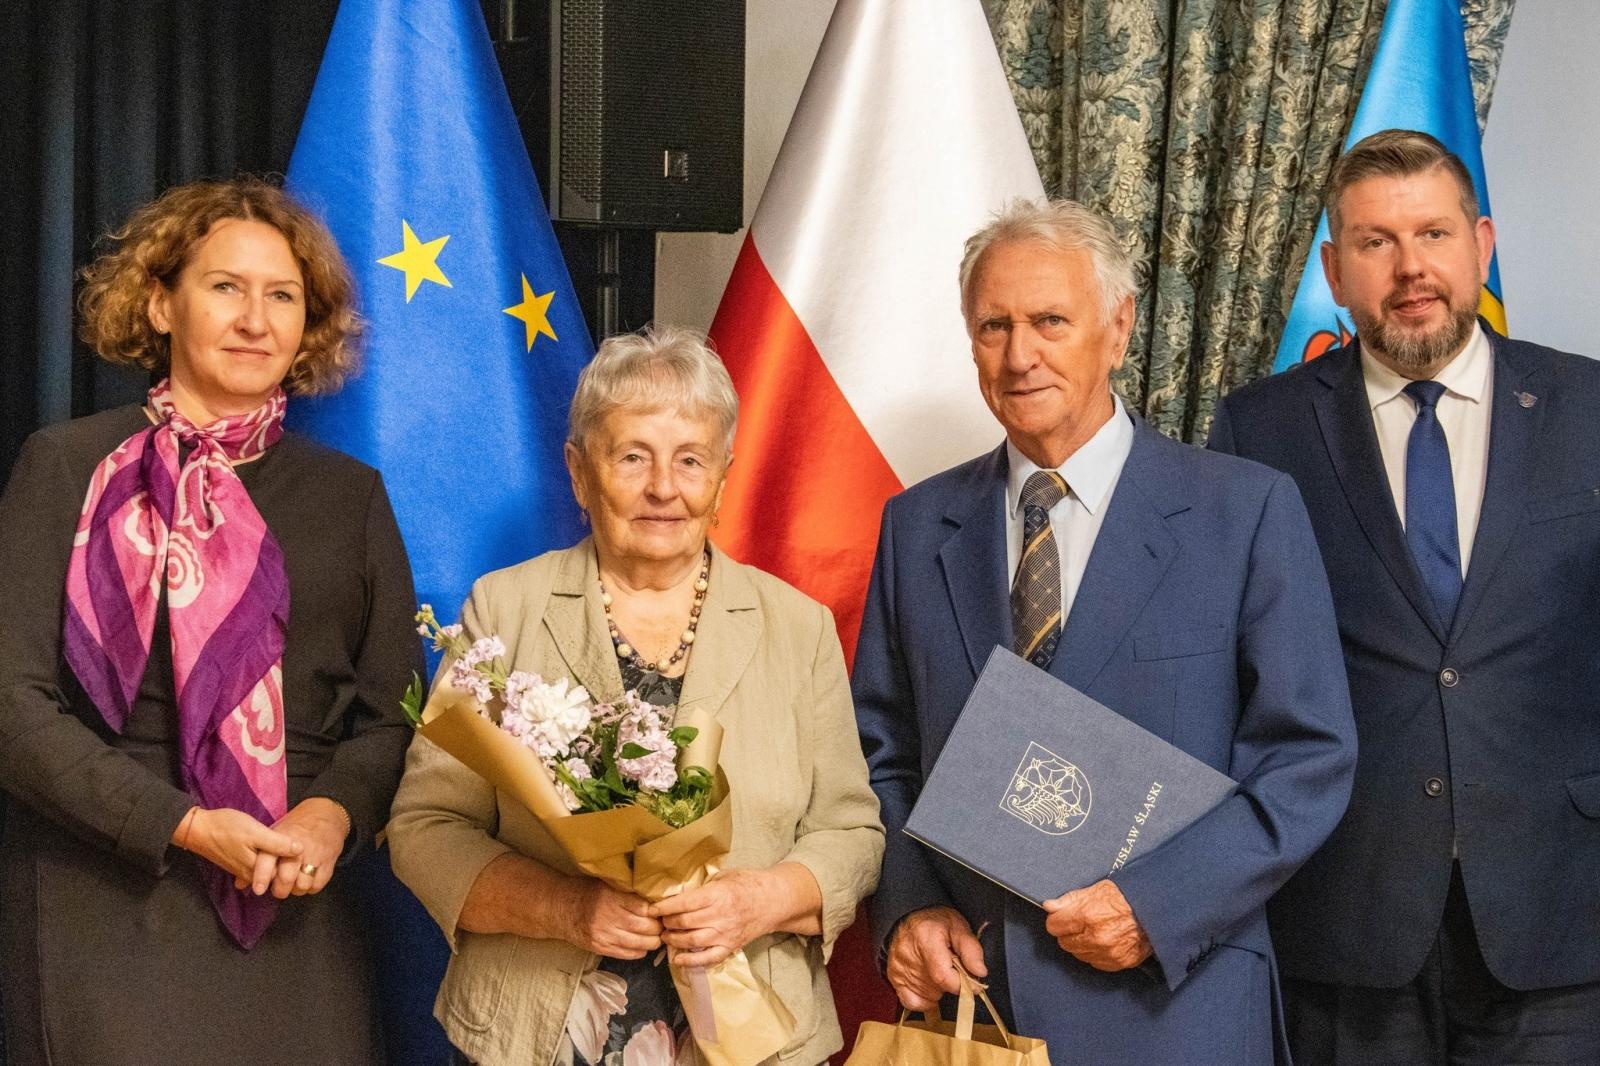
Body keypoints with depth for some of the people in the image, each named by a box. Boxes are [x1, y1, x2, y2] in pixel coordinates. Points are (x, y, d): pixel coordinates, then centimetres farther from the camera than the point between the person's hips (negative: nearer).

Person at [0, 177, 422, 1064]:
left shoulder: (350, 496, 10)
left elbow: (393, 712, 7)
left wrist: (337, 809, -14)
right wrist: (184, 825, -15)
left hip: (293, 921, 3)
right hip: (104, 914, -2)